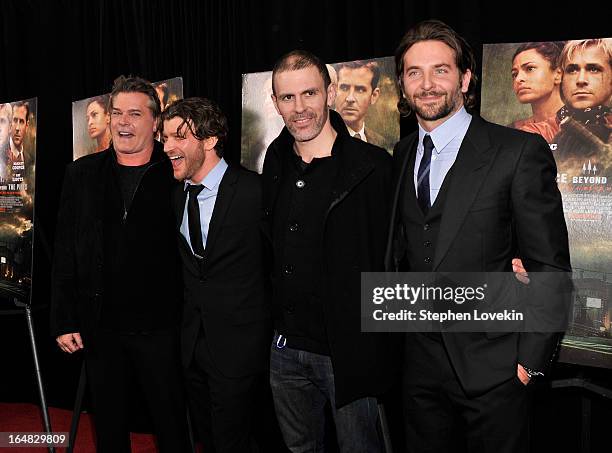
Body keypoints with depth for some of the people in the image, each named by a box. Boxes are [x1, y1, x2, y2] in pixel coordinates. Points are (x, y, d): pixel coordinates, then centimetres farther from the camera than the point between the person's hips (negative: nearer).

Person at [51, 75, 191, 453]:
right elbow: (65, 253, 4)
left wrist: (188, 319, -6)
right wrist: (64, 321, 0)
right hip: (99, 326, 3)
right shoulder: (82, 174, 4)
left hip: (159, 327, -2)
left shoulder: (175, 174, -4)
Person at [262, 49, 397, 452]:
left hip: (350, 349, -6)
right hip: (286, 348, 6)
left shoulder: (373, 166, -14)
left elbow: (392, 255, -12)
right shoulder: (277, 162, 7)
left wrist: (371, 339, -12)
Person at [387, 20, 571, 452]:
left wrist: (531, 360, -11)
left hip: (493, 366, -5)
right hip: (421, 363, 5)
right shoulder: (403, 155, 9)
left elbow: (550, 267, -10)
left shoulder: (522, 152, -10)